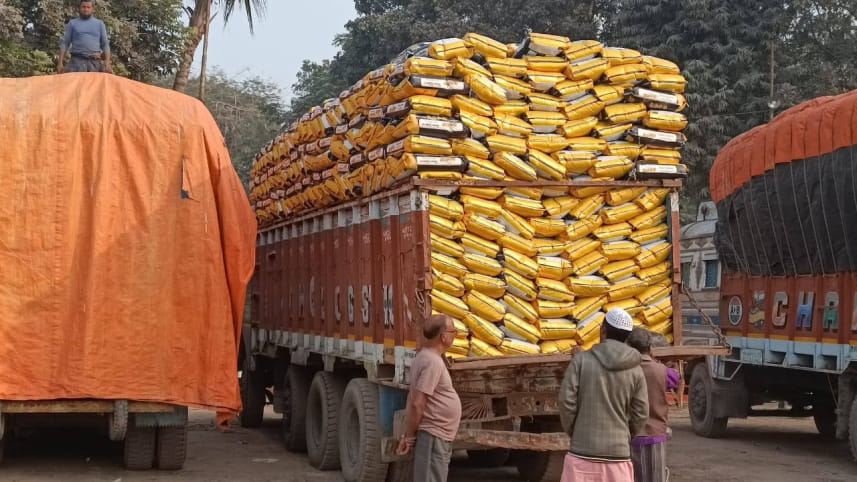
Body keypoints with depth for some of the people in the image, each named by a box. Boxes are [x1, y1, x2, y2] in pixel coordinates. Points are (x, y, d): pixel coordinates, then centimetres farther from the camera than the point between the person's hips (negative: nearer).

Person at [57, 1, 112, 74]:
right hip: (77, 62, -1)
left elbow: (105, 45, 10)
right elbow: (65, 44, 9)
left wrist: (107, 63, -4)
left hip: (95, 62, 1)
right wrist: (60, 62, -1)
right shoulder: (72, 23, 11)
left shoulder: (99, 24, 13)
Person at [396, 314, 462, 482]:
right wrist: (409, 436, -12)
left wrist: (409, 434, 15)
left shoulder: (425, 357, 13)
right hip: (433, 436, -10)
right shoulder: (433, 362, -19)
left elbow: (413, 398, 16)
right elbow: (417, 404, -22)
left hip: (437, 436, 10)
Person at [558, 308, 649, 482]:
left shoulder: (581, 360, -4)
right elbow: (641, 414, 2)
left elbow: (567, 401, -6)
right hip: (618, 454, 2)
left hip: (583, 453, -1)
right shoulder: (635, 370, 1)